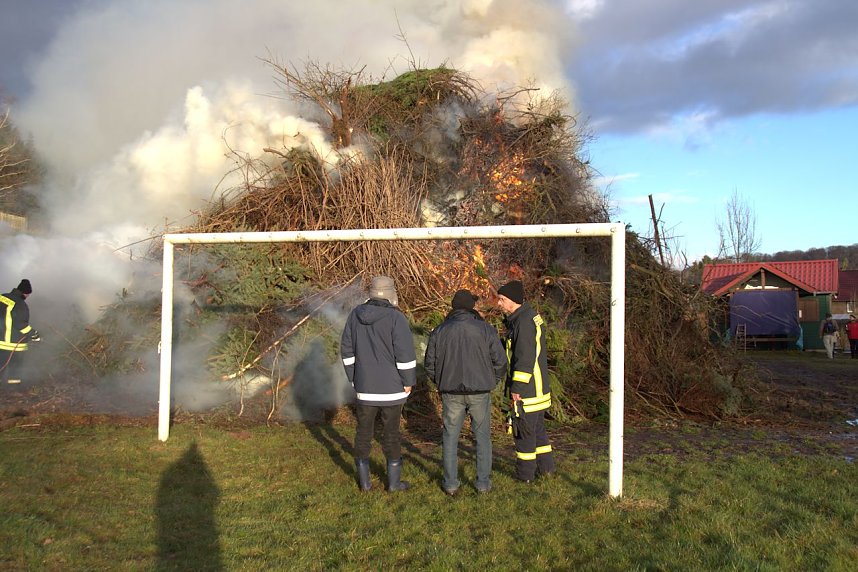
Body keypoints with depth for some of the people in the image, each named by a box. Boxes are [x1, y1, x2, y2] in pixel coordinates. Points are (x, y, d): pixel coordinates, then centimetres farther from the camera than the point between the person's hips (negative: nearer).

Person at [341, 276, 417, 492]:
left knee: (363, 432, 13)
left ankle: (364, 481, 20)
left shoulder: (356, 314, 1)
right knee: (391, 433, 7)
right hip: (391, 386, -3)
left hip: (365, 386, 4)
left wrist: (353, 378, 14)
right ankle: (394, 481, 17)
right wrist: (408, 381, -6)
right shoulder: (395, 317, -15)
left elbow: (347, 349, 6)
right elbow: (405, 353, -18)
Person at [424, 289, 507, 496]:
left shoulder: (440, 331, -1)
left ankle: (451, 483, 17)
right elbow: (500, 360, -5)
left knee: (450, 437, 14)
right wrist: (492, 382, 12)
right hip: (479, 393, -1)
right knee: (482, 437, 14)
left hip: (451, 393, 1)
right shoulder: (485, 329, -6)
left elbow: (430, 364, 3)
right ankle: (483, 483, 18)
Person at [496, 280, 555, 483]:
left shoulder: (524, 321, -21)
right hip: (539, 387, 10)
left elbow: (525, 358, -24)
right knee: (537, 427, 19)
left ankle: (526, 473, 13)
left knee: (524, 430, 2)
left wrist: (517, 387, -21)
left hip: (526, 388, -10)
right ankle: (545, 467, 29)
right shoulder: (530, 315, 11)